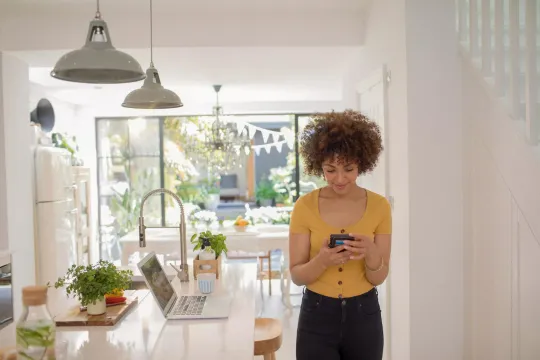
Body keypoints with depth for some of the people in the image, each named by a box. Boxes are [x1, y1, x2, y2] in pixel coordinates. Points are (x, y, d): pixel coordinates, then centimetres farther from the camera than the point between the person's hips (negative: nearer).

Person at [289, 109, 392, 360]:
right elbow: (296, 276, -7)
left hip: (363, 316, 2)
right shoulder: (304, 206, -9)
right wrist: (322, 261, -26)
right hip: (317, 316, -1)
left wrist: (371, 255, -24)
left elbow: (379, 278, -4)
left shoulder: (379, 206, -6)